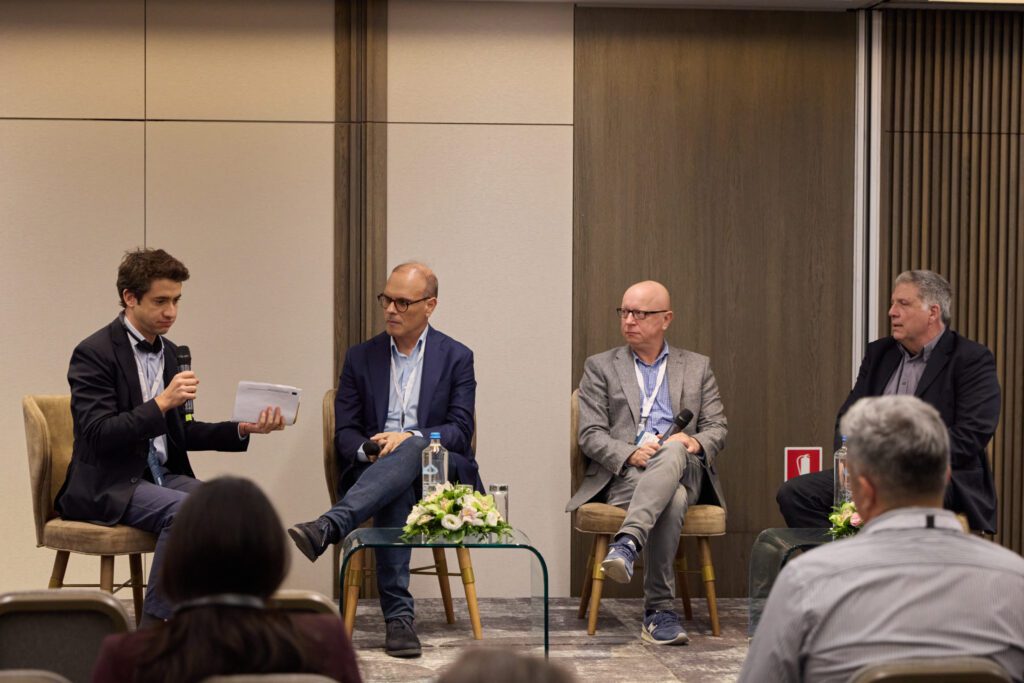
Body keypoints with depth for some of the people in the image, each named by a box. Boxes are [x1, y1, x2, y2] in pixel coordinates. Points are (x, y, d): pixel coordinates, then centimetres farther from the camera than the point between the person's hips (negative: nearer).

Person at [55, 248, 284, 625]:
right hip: (106, 486, -7)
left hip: (161, 475, 7)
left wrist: (242, 429, 2)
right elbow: (98, 434, -19)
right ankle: (155, 626, -26)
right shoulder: (94, 353, -11)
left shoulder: (169, 352, 13)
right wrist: (161, 403, -29)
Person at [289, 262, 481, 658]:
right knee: (396, 491, -37)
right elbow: (344, 433, 9)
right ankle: (398, 616, -40)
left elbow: (461, 431, -2)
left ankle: (327, 528, -54)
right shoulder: (361, 358, 14)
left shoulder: (457, 358, 9)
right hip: (374, 471, 1)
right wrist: (370, 449, -16)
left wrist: (409, 437, -20)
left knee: (410, 450, -37)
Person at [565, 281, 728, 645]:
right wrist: (631, 453, -17)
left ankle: (627, 542, -49)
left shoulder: (697, 367, 20)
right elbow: (590, 436, 4)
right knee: (671, 500, -37)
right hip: (622, 475, -1)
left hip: (684, 471, 1)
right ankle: (659, 611, -41)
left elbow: (717, 428, 13)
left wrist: (695, 443, -13)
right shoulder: (600, 367, 15)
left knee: (673, 453, -38)